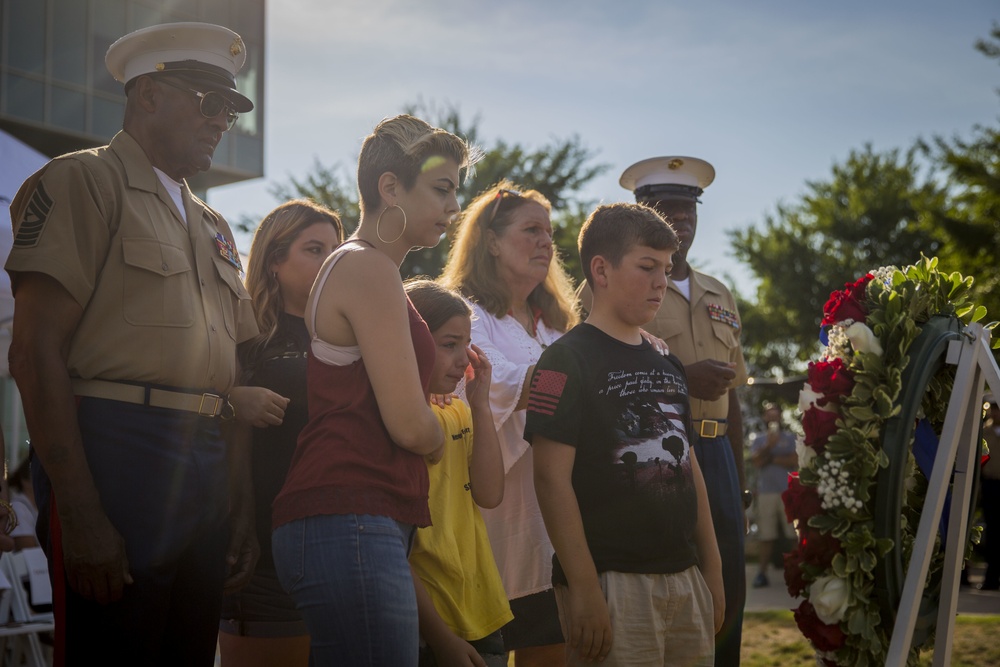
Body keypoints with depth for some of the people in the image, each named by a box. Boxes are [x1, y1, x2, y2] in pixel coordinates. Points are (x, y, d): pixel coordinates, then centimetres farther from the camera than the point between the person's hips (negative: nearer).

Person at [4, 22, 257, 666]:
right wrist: (80, 513, -19)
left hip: (206, 467, 7)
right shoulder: (82, 181, -1)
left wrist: (244, 504, 14)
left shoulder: (212, 227, 23)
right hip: (120, 451, -7)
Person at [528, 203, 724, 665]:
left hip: (685, 578, 7)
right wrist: (584, 590, -18)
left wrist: (712, 571, 16)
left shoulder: (665, 364, 16)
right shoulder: (567, 360, -8)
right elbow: (552, 477, -14)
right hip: (612, 583, -7)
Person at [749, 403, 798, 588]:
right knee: (765, 536, -2)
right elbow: (756, 462, -1)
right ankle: (762, 573, -2)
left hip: (789, 492, -1)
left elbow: (795, 461, -3)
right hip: (766, 492, 1)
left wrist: (771, 458, -3)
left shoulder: (791, 438, 10)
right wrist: (768, 446, -13)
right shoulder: (759, 440, 14)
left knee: (795, 533, -3)